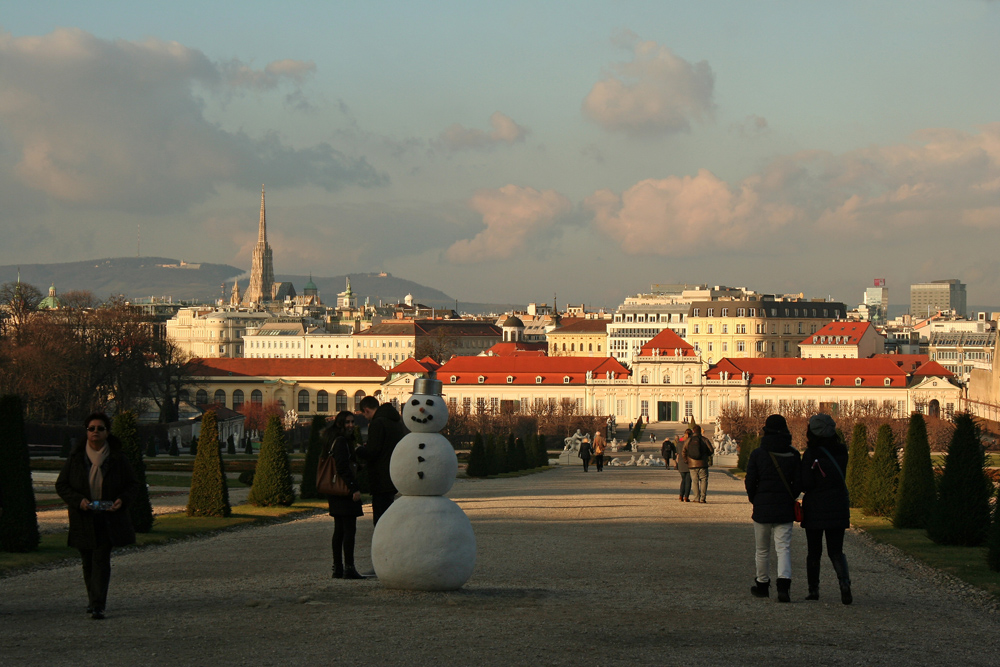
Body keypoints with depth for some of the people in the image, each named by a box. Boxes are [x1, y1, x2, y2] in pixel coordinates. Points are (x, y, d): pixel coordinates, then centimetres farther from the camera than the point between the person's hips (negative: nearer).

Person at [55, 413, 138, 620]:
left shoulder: (117, 458, -2)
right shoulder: (75, 457, -1)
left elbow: (133, 484, 6)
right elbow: (61, 485, 2)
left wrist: (122, 500, -15)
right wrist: (78, 500, -15)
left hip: (109, 519, -2)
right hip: (83, 519, 2)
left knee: (101, 560, -10)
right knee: (88, 562, 11)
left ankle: (98, 606, -13)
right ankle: (94, 599, 31)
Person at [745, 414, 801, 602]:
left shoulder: (757, 454, -4)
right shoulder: (793, 455, 1)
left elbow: (750, 482, -3)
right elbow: (798, 483, 1)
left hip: (762, 509, -1)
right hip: (785, 509, 1)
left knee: (762, 550, 13)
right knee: (784, 548, -2)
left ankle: (762, 585, 25)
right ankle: (784, 584, -21)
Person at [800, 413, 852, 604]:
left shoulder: (811, 455, -13)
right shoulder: (841, 452, 2)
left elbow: (806, 485, -14)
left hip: (815, 509, -3)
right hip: (838, 508, 3)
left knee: (814, 552, 10)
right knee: (836, 551, 6)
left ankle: (813, 589, 11)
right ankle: (844, 583, -17)